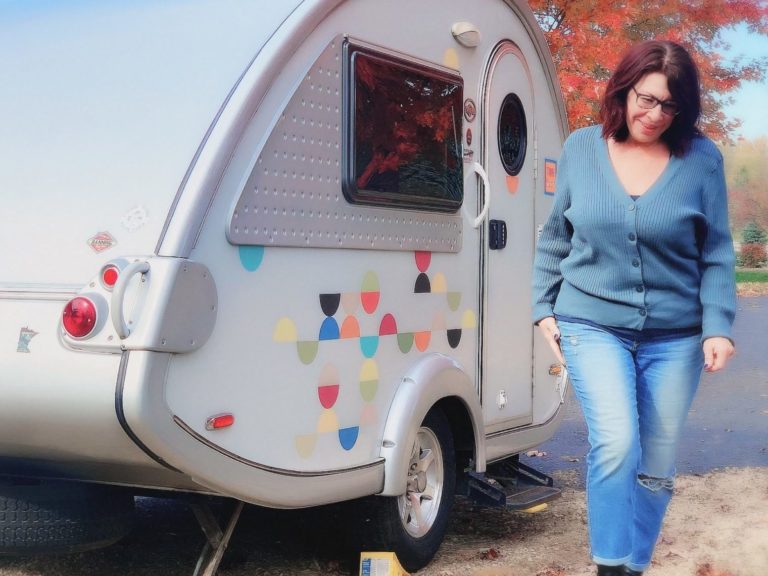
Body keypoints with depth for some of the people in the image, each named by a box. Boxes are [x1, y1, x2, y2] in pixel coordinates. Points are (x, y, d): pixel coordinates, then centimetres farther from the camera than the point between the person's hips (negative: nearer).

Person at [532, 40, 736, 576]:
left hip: (675, 336, 1)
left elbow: (717, 254, -1)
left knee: (656, 467, 9)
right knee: (616, 442, -20)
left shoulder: (701, 158, -5)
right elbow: (554, 237, 8)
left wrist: (718, 326, -10)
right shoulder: (581, 148, -1)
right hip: (592, 325, -1)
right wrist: (544, 308, 6)